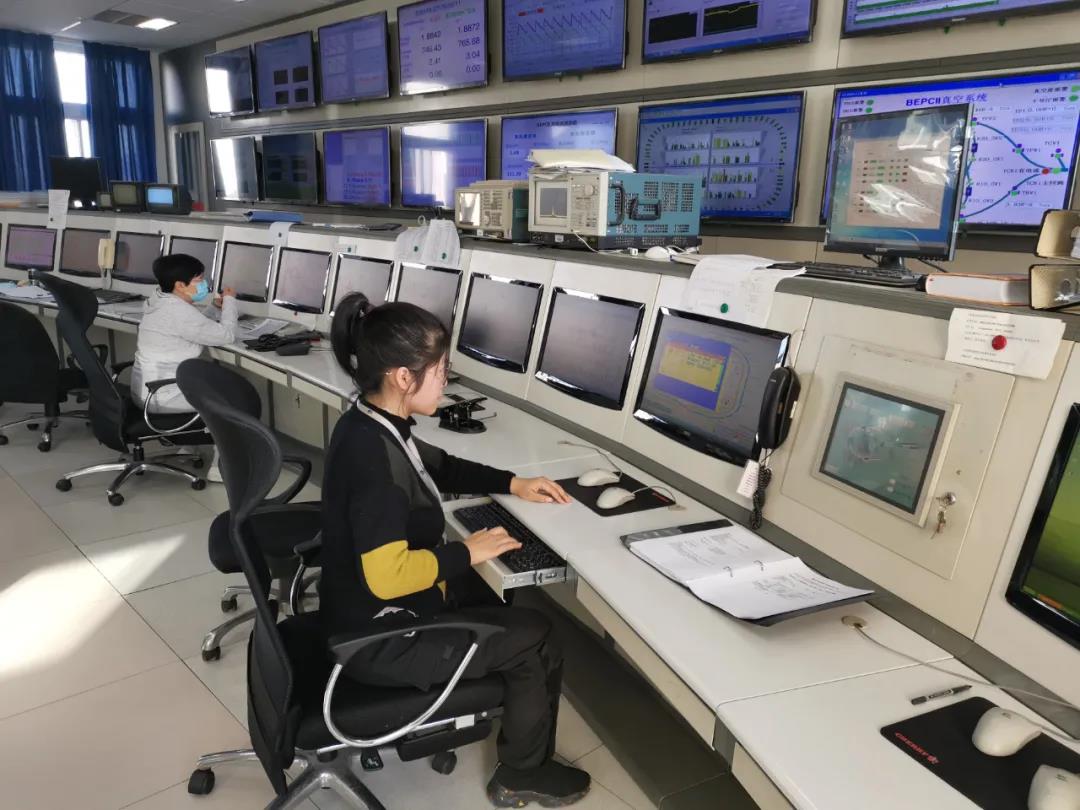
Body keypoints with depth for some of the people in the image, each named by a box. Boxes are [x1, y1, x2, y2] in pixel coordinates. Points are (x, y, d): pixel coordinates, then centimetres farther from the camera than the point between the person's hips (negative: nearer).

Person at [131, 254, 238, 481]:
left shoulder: (159, 299, 7)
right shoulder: (178, 311, -24)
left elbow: (198, 323, 24)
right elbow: (226, 335, -18)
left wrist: (218, 304, 9)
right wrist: (229, 300, -3)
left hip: (147, 388, 10)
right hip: (160, 396, -10)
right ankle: (220, 467, 4)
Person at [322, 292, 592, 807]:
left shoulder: (372, 424, -1)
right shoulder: (373, 455, -32)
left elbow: (439, 468, 16)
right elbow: (388, 575, -35)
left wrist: (512, 484, 8)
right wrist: (467, 552, -21)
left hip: (371, 610, 10)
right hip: (379, 638, -10)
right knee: (535, 641, 2)